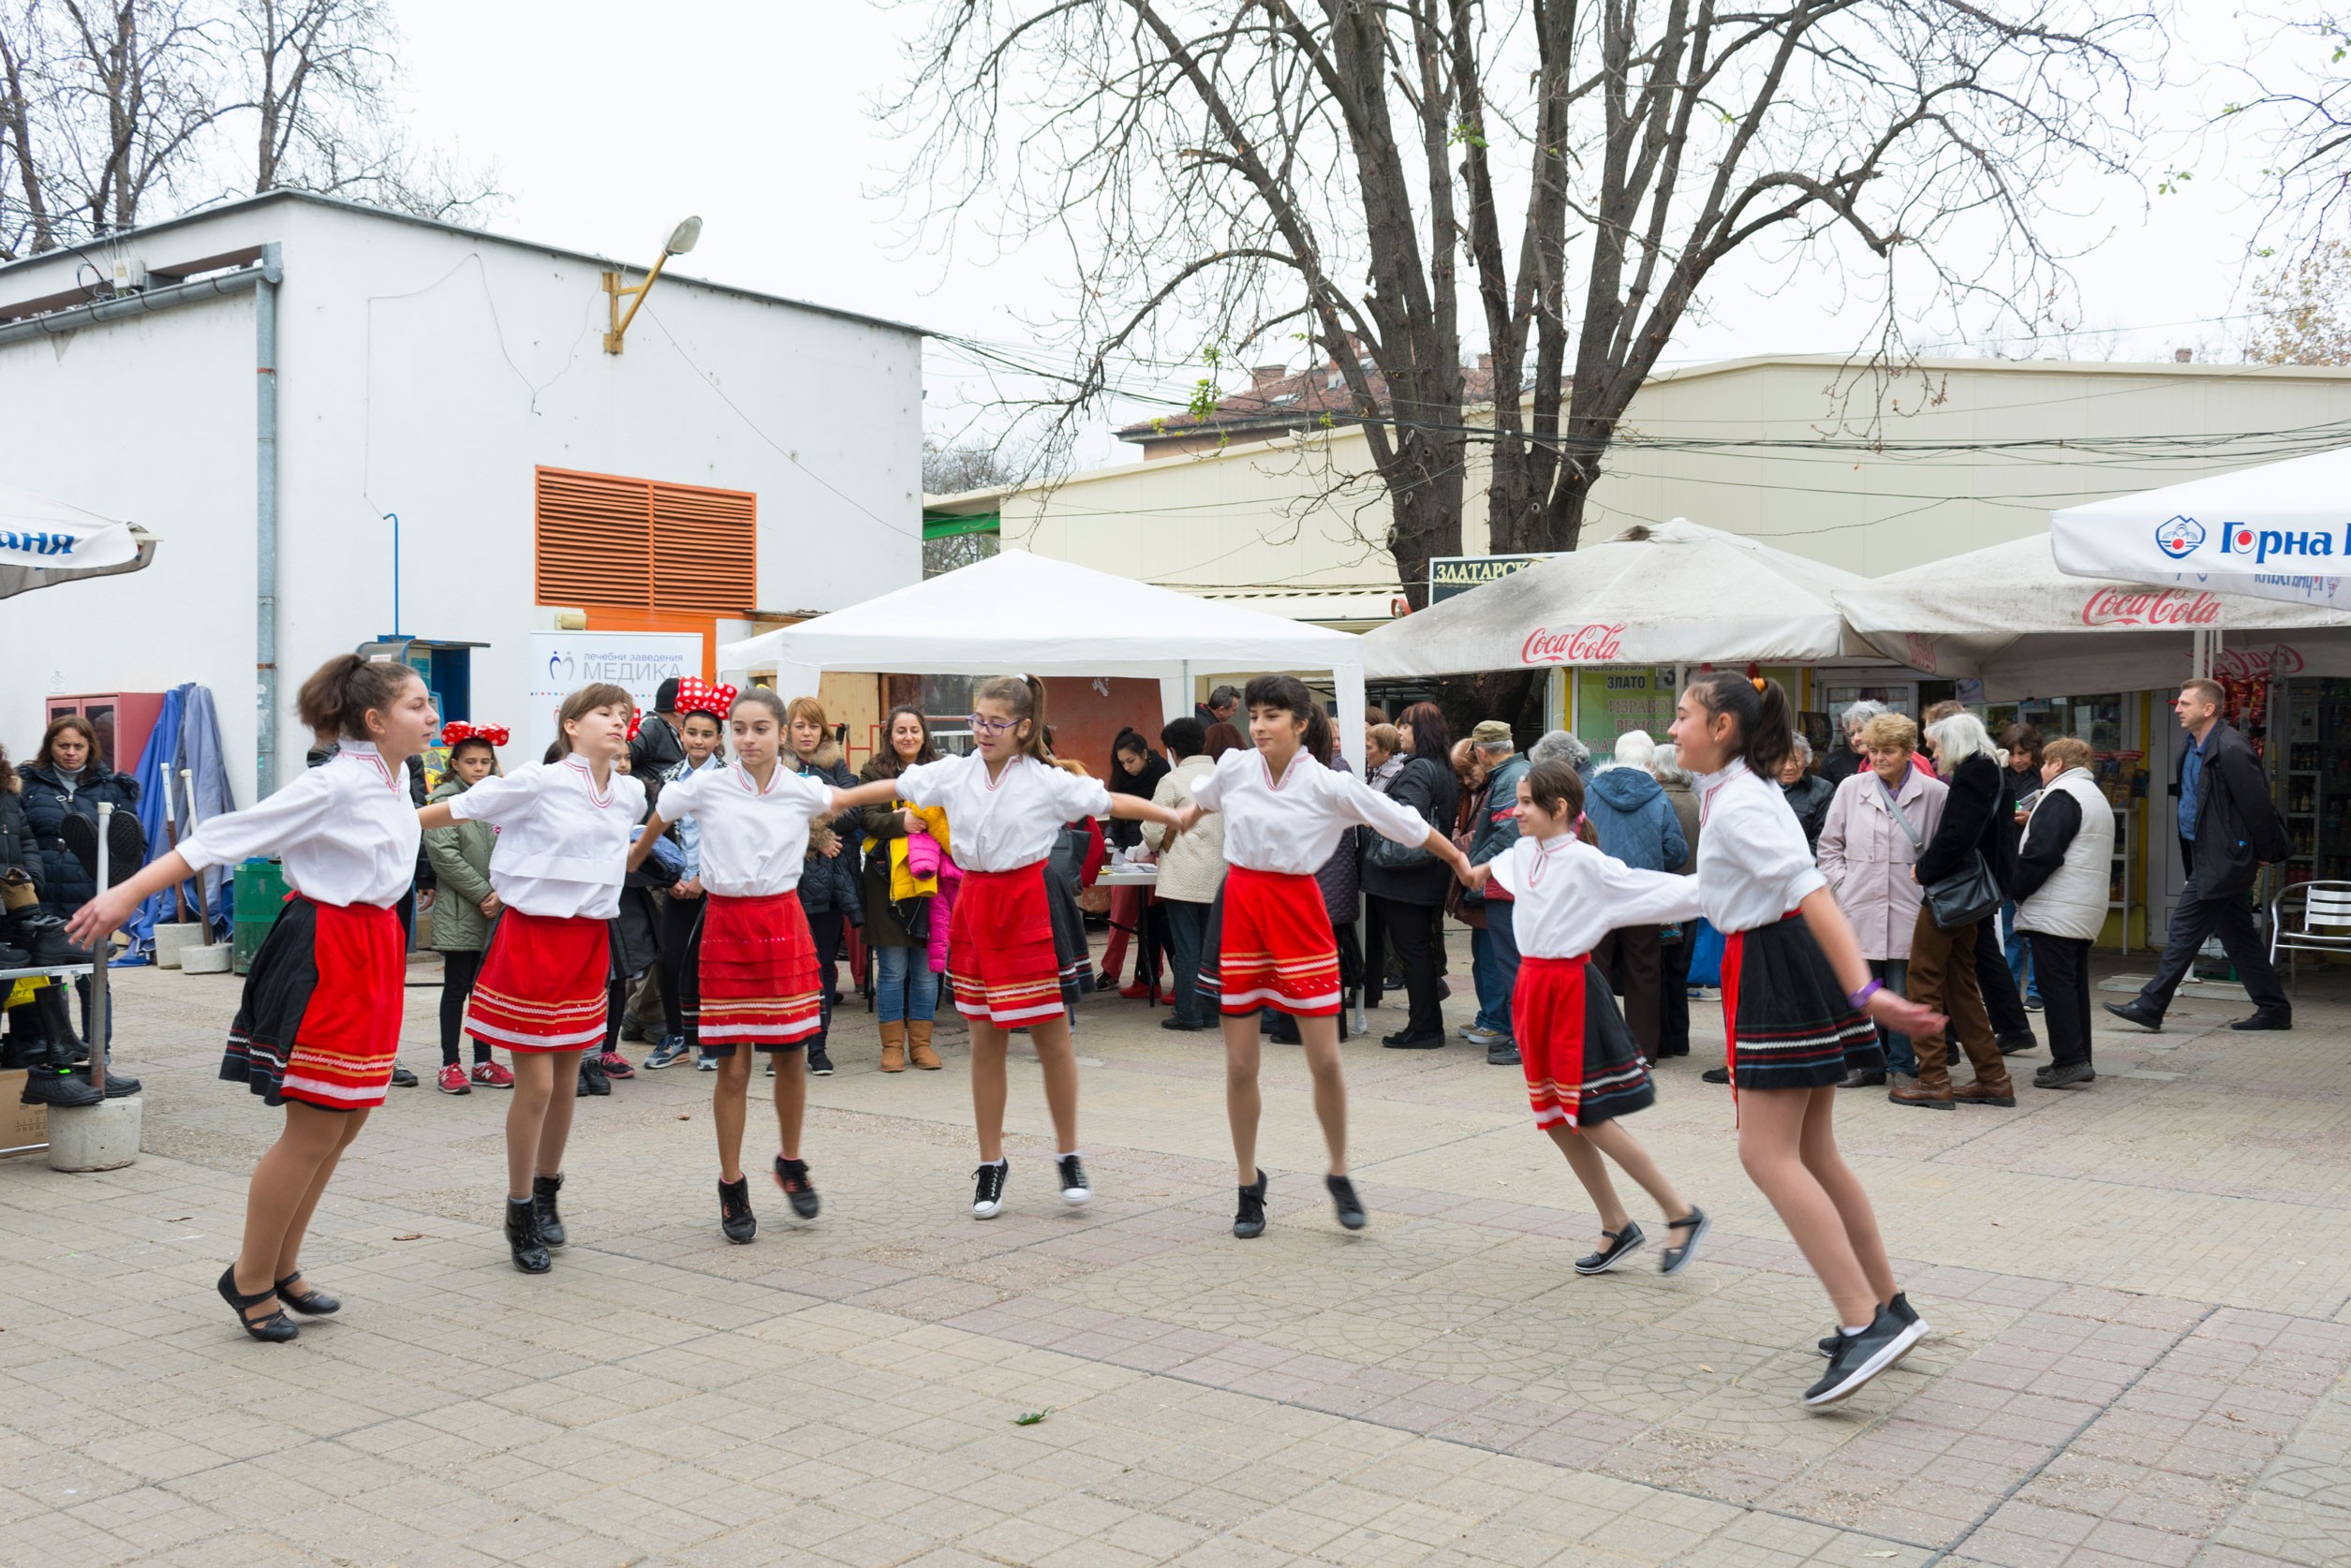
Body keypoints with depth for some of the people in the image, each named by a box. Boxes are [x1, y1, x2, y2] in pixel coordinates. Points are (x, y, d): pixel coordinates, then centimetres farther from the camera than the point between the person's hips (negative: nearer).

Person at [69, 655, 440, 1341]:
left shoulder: (394, 782, 7)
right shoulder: (333, 785, -18)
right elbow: (226, 836, -21)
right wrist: (128, 893, -26)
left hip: (373, 951, 9)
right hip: (324, 953, -9)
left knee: (348, 1122, 13)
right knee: (313, 1132, -3)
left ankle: (282, 1268, 27)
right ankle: (250, 1279, 14)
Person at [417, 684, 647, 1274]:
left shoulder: (631, 794, 5)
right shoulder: (538, 783, -11)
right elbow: (456, 810, -6)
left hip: (589, 941, 5)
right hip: (534, 936, -5)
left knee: (566, 1080, 13)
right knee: (535, 1083, -3)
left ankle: (547, 1192, 33)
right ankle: (520, 1214, 13)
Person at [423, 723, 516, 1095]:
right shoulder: (444, 800, -4)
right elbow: (444, 854, -11)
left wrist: (501, 892, -7)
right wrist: (483, 893, -13)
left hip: (496, 912, 5)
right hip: (458, 912, -5)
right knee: (457, 988, 0)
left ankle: (483, 1062, 18)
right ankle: (450, 1065, 6)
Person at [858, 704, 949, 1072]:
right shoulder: (874, 772, 5)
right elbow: (864, 817, -5)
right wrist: (899, 822, -19)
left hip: (929, 878, 3)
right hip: (888, 879, -2)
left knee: (926, 967, 6)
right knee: (892, 968, 1)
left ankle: (921, 1043, 15)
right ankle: (892, 1045, 10)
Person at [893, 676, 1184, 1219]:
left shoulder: (1047, 781, -5)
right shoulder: (954, 773, 5)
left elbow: (1113, 802, -7)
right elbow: (889, 788, 12)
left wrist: (1178, 817, -14)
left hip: (1029, 905, -3)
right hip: (975, 905, 3)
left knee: (1051, 1035, 0)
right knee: (985, 1040, 8)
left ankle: (1069, 1156, 16)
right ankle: (990, 1164, 19)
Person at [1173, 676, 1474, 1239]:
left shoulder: (1329, 785, -10)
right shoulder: (1233, 767, -1)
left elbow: (1402, 821, -2)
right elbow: (1205, 795, 25)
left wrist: (1459, 859, 3)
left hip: (1297, 909, -2)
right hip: (1239, 906, 2)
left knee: (1325, 1060, -2)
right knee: (1240, 1065, 4)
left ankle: (1339, 1175, 21)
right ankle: (1248, 1187, 21)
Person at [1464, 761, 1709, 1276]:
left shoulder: (1584, 862, -16)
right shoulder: (1525, 852, 7)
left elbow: (1656, 889, -19)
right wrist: (1484, 869, 54)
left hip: (1571, 986, -8)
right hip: (1532, 983, 8)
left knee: (1590, 1120, -6)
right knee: (1555, 1119, 9)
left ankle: (1681, 1214, 9)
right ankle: (1617, 1227, 21)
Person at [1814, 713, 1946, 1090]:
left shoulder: (1934, 793, -2)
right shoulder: (1851, 788, 5)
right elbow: (1829, 845, 12)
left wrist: (1929, 885, -3)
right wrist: (1843, 886, 3)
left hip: (1909, 912, -2)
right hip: (1859, 910, 2)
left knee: (1903, 993, 4)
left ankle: (1903, 1065, 16)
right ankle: (1866, 1063, 18)